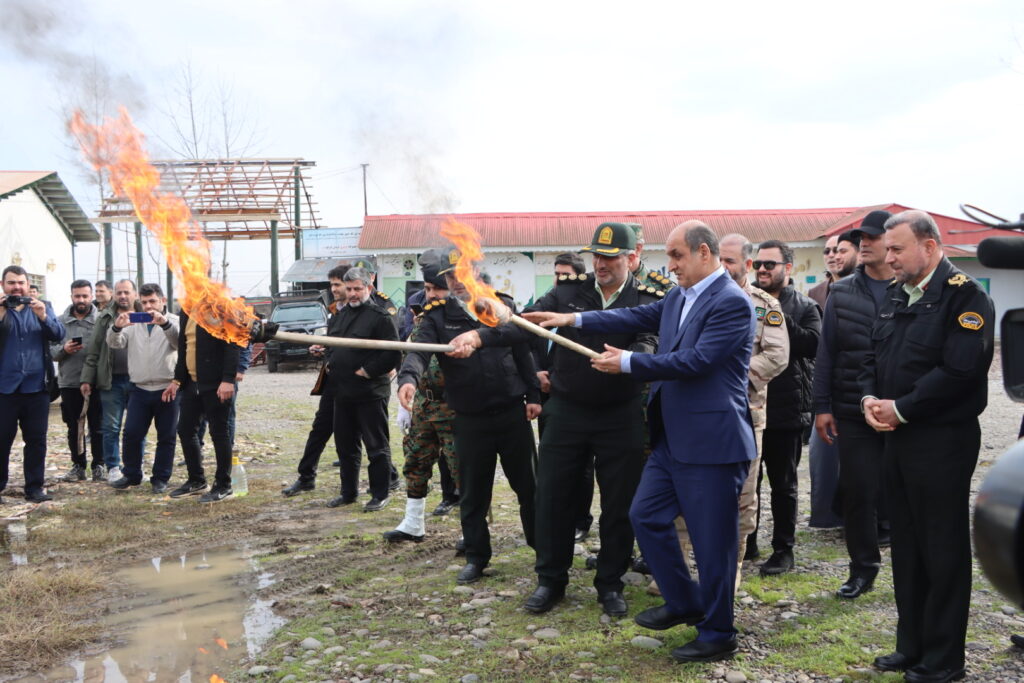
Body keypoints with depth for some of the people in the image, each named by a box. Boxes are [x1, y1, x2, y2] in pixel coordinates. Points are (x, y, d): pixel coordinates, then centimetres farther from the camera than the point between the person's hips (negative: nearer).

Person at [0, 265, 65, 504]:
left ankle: (34, 487, 12)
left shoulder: (42, 307, 9)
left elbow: (58, 334, -4)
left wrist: (43, 316, -21)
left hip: (36, 386, 2)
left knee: (37, 439, 5)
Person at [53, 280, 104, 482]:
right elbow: (50, 349, 6)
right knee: (74, 428, 11)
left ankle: (99, 465, 15)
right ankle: (78, 466, 20)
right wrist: (63, 349, -13)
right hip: (69, 383, 3)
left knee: (98, 427, 5)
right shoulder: (61, 321, 6)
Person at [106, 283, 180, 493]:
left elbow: (180, 342, -17)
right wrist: (116, 327, -24)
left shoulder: (173, 322, 2)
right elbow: (115, 343, -3)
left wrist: (165, 323, -34)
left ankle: (161, 478, 16)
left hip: (167, 388, -2)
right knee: (132, 434, 3)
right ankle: (131, 474, 19)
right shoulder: (133, 323, 10)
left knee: (166, 437, 5)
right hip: (140, 389, 2)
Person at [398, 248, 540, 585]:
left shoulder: (503, 306, 4)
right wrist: (408, 378, -39)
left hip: (513, 412, 1)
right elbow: (419, 350, -18)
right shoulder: (437, 316, 0)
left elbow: (523, 353, 8)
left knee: (528, 485, 10)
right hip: (470, 420, 0)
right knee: (473, 494, 9)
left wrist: (533, 396, 4)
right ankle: (476, 557, 25)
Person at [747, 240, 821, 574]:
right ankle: (746, 542, 26)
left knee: (783, 484, 8)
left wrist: (778, 319, -20)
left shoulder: (804, 307, 1)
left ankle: (783, 549, 18)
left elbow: (813, 344, -16)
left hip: (786, 409, -3)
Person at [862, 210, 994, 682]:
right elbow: (874, 357, 16)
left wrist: (900, 409, -17)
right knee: (906, 546, 15)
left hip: (942, 442, -8)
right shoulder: (896, 295, 13)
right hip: (897, 438, 8)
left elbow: (960, 369, -22)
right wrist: (870, 398, -2)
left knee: (943, 551, 2)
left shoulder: (964, 296, -13)